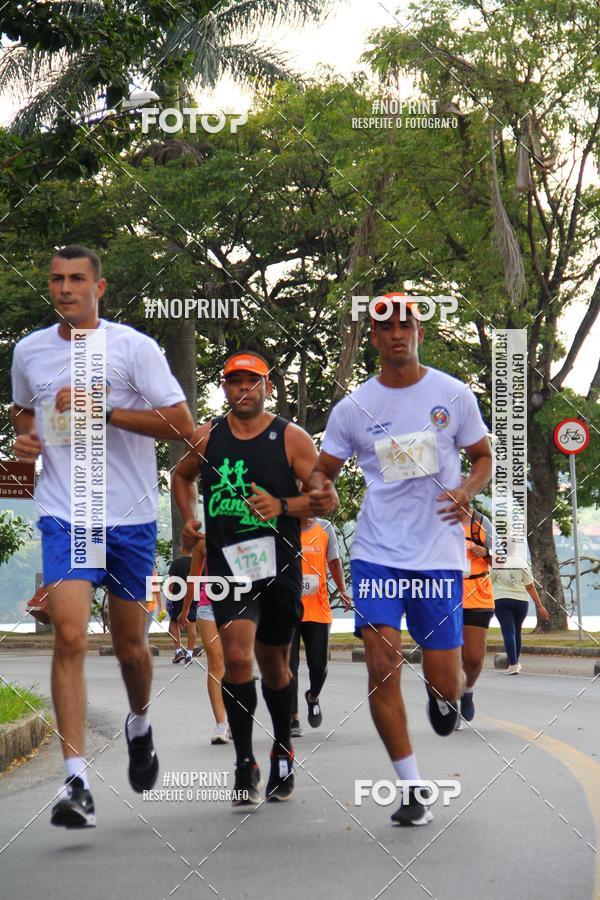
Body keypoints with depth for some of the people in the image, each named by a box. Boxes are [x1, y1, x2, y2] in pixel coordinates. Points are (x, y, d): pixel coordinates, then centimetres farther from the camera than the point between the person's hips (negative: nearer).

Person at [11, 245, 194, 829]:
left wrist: (103, 410, -16)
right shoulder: (29, 351, 9)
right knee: (70, 635, -16)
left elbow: (181, 423, -8)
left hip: (130, 516, -1)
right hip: (64, 516, 1)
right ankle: (76, 781, -18)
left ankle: (139, 724, 44)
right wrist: (24, 438, 4)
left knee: (130, 644, 11)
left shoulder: (132, 346, -3)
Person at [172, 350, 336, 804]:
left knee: (274, 665, 13)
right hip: (227, 565, 0)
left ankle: (283, 751, 36)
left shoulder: (291, 437, -2)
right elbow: (183, 476, 26)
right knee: (237, 657, -18)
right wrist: (189, 517, 9)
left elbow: (328, 498, -2)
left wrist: (282, 506, -17)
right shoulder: (206, 436, 5)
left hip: (279, 567, 0)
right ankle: (245, 765, -8)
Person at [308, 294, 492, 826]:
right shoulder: (353, 408, 3)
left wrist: (467, 492, -9)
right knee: (382, 667, -12)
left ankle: (446, 693, 41)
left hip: (439, 552, 0)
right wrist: (320, 491, -13)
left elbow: (484, 456, 11)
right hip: (377, 553, 1)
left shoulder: (453, 395, 2)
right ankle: (412, 790, 0)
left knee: (444, 682, 0)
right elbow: (324, 470, 11)